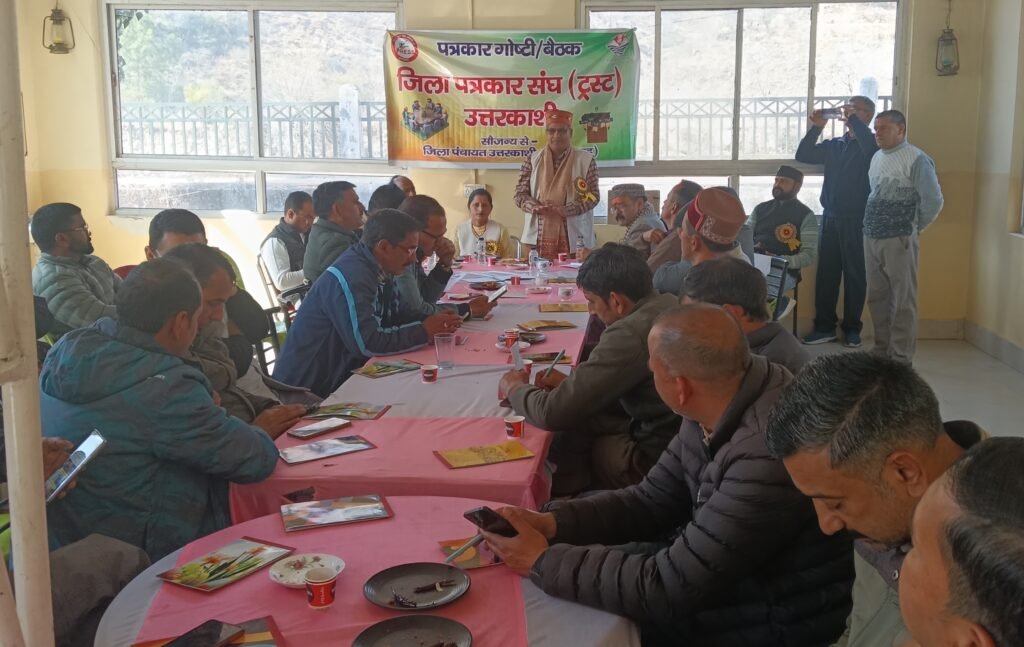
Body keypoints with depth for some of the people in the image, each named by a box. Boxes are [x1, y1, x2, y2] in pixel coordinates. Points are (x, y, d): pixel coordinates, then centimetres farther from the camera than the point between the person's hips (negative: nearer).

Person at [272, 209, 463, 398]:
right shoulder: (351, 276, -24)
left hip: (344, 373, 8)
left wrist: (434, 322, -4)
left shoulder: (379, 270, 4)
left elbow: (398, 316, 14)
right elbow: (367, 344, -28)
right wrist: (423, 331, -18)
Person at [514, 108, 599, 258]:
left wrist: (566, 210, -17)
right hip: (537, 238, 2)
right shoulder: (533, 160, 9)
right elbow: (520, 194, 7)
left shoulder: (585, 160, 3)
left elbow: (593, 196, -1)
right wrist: (535, 207, -14)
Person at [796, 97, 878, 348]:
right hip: (830, 217, 5)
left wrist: (853, 119, -16)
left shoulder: (872, 143, -1)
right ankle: (825, 326, 10)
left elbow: (870, 148, -25)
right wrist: (815, 128, -1)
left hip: (856, 220, -5)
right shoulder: (833, 145, 15)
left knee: (855, 275, 1)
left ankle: (852, 328, 9)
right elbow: (803, 156, 10)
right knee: (826, 273, 4)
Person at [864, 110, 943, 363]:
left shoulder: (916, 159, -10)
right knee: (876, 297, 14)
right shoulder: (876, 158, 12)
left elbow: (934, 201, -12)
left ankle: (901, 358, 7)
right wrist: (871, 226, 13)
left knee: (902, 300, 0)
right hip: (871, 237, 7)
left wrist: (913, 229, -2)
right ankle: (882, 349, 27)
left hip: (899, 240, -7)